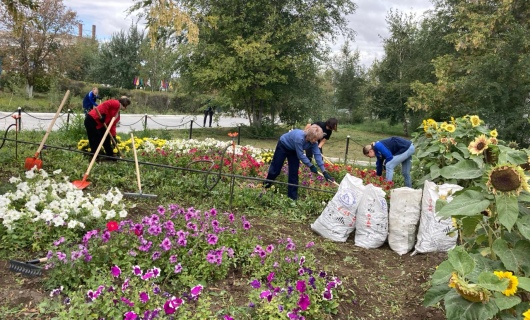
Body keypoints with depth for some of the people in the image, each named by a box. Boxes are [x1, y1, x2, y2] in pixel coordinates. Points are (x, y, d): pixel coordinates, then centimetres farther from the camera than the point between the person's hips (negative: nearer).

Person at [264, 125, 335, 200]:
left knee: (294, 173, 0)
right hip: (283, 146, -6)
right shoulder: (299, 137, -42)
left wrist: (324, 172, -27)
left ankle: (292, 197, 7)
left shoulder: (313, 142, -22)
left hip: (293, 150, 6)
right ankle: (266, 185, 29)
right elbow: (300, 155, -36)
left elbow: (317, 154, -22)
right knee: (276, 169, 4)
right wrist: (311, 166, -28)